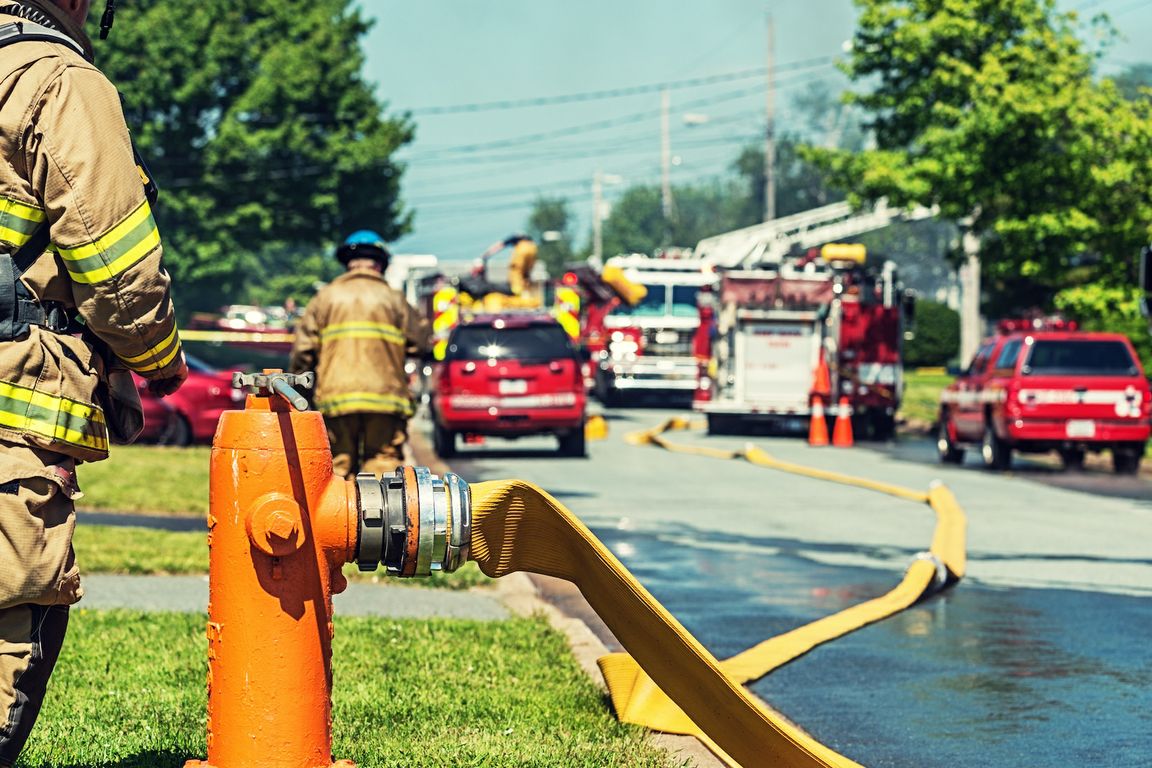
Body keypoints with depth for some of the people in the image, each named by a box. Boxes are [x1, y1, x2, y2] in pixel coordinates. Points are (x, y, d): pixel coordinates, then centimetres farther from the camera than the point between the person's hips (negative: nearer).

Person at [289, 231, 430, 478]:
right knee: (383, 464, -2)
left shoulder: (325, 297, 9)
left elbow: (303, 349, 6)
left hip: (336, 396, 1)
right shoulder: (392, 299, 7)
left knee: (339, 468, 6)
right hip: (385, 399, -1)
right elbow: (422, 342, 7)